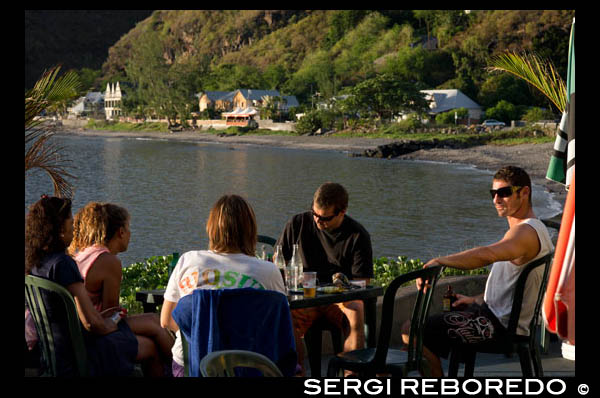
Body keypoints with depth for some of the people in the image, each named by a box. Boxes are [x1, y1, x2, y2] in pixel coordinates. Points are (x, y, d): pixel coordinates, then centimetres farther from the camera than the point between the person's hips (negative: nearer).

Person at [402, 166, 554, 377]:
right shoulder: (533, 229, 16)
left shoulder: (527, 231, -20)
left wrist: (438, 261, -33)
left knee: (411, 331, -16)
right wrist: (476, 300, 21)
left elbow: (486, 255, -39)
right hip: (499, 314, 11)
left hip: (500, 326, -11)